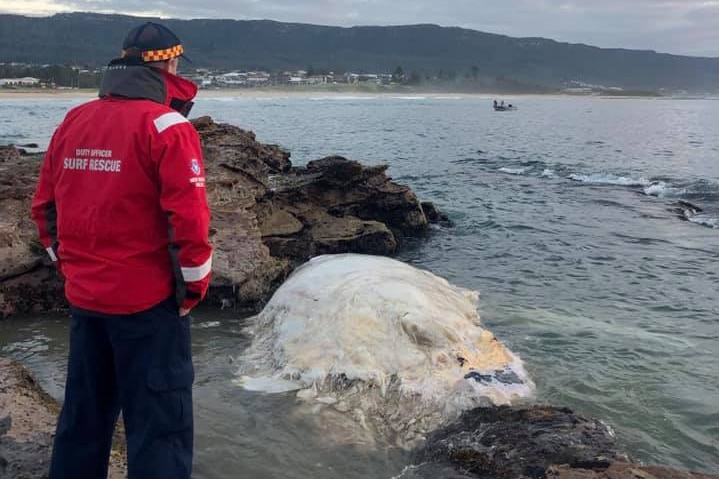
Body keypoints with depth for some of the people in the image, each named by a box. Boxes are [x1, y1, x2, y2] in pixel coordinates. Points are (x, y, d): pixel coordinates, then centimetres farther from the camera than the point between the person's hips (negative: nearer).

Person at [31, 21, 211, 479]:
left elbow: (45, 205, 12)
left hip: (84, 298, 7)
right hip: (148, 302, -7)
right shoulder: (166, 126, -13)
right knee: (160, 422, 3)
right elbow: (188, 218, -18)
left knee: (84, 413, 20)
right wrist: (195, 285, -6)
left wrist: (69, 264, 19)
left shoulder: (73, 121, 7)